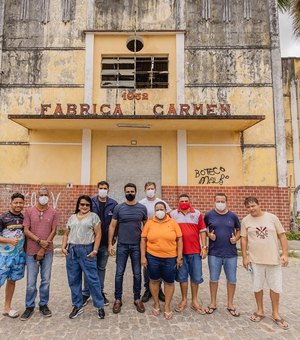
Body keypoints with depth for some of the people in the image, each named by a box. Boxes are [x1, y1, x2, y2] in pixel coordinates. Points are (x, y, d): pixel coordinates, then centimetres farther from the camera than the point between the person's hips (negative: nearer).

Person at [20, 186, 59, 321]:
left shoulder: (53, 212, -2)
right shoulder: (29, 211, -2)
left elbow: (53, 231, -4)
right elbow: (26, 230, -5)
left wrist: (43, 249, -9)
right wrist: (39, 241, -17)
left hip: (47, 251, 1)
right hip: (31, 251, 0)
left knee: (46, 280, 10)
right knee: (31, 282, 7)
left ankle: (43, 305, 26)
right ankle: (29, 307, 24)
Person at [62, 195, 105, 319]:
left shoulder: (93, 216, 1)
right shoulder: (72, 217, 14)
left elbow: (98, 234, -4)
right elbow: (66, 234, 16)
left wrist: (95, 250, -11)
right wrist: (63, 247, 2)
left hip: (87, 250, -4)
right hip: (72, 251, 5)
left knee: (92, 279, -1)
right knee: (73, 280, 10)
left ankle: (100, 306, 13)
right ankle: (77, 306, 26)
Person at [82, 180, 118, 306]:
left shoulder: (113, 204, -3)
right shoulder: (91, 202, -4)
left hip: (105, 242, 1)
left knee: (101, 268, 14)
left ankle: (100, 292, 27)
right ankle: (86, 293, 23)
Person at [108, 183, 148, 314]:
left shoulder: (142, 208, 0)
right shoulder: (118, 208, -2)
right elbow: (112, 226, 0)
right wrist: (110, 244, -4)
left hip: (137, 246, 1)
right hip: (122, 245, 0)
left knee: (137, 273, 10)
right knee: (119, 273, 6)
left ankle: (137, 299, 26)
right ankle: (118, 299, 22)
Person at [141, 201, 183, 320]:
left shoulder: (173, 223, -3)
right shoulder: (149, 223, -2)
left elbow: (179, 240, 0)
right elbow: (143, 240, 0)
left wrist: (179, 256, -3)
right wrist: (143, 256, -4)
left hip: (170, 258, 0)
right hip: (152, 257, 1)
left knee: (169, 282, 10)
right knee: (154, 280, 14)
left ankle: (167, 306, 28)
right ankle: (156, 304, 34)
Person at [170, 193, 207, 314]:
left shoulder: (197, 213, 2)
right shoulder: (173, 214, 1)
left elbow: (202, 231, 3)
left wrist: (204, 247, -1)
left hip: (195, 251, 1)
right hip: (180, 251, 0)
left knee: (196, 276, 10)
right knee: (182, 276, 11)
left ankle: (194, 301, 27)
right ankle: (184, 300, 27)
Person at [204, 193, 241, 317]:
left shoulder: (233, 216, 1)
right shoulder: (209, 215, -2)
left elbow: (239, 230, 14)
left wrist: (236, 238, -5)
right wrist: (209, 235, -8)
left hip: (231, 253, 1)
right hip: (214, 253, -1)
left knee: (232, 279, 10)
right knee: (213, 279, 9)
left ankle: (230, 304, 29)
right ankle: (213, 303, 27)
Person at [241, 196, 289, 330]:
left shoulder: (272, 217, -3)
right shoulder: (245, 220, -3)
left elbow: (282, 236, 0)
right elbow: (244, 239, -1)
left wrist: (285, 254, -6)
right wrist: (245, 257, -4)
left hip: (274, 259, 1)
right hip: (255, 260, 0)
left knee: (276, 287, 11)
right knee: (257, 286, 11)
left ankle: (275, 313, 29)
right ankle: (260, 311, 32)